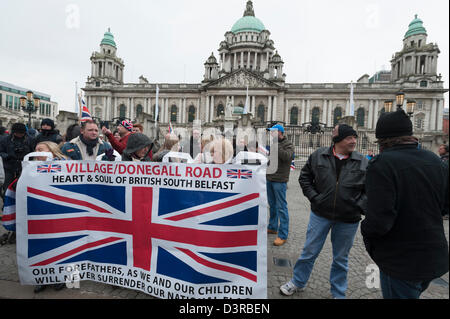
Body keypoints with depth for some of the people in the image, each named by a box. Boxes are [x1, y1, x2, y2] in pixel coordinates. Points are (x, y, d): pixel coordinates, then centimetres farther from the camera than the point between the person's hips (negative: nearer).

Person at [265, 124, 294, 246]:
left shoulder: (288, 145, -6)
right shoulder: (273, 143, 16)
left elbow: (287, 156, -25)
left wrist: (275, 145, -24)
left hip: (279, 181, -7)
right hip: (269, 178, 8)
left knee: (281, 207, -4)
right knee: (272, 205, 17)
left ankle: (283, 235, 2)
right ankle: (273, 227, 32)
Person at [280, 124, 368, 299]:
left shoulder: (363, 162, -3)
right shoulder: (319, 156, -5)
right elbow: (304, 177, 4)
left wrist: (359, 206, -8)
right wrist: (314, 197, -5)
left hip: (348, 220, 1)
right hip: (320, 214, 0)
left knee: (341, 258, 17)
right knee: (309, 252, 12)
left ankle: (338, 293, 37)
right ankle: (298, 282, 35)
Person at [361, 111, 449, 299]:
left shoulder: (382, 164, -24)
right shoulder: (435, 161, -1)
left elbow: (379, 221, -29)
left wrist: (367, 232, -9)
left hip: (400, 263, -6)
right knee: (412, 293, 29)